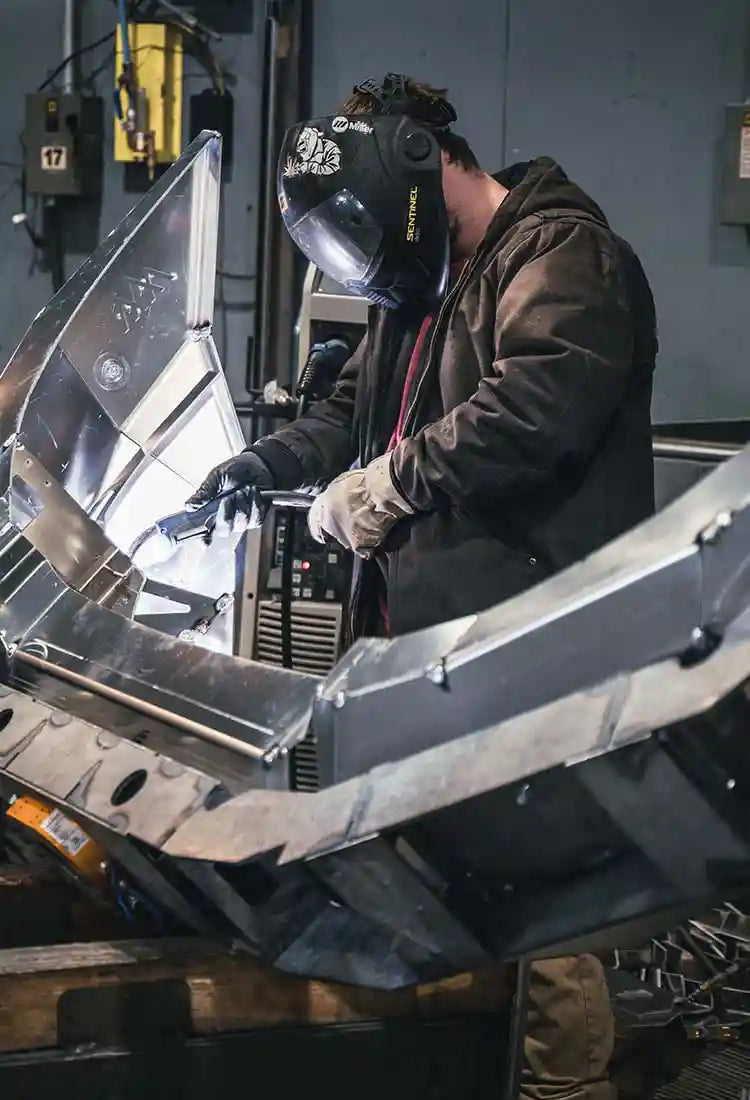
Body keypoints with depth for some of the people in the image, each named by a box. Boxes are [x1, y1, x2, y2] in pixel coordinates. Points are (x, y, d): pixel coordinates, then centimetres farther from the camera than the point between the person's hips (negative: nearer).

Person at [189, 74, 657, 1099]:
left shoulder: (562, 255, -9)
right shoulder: (420, 284, 23)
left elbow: (535, 408, -25)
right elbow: (357, 407, 32)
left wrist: (387, 484, -15)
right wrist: (272, 460, 12)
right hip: (426, 630, 9)